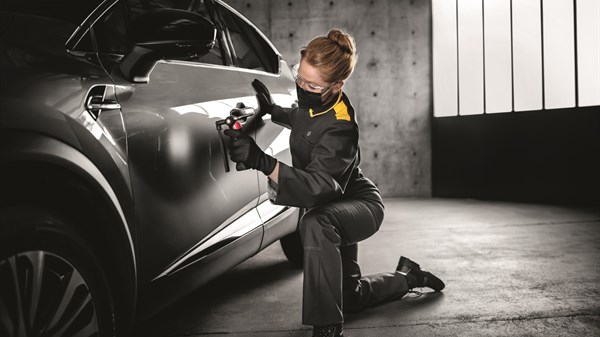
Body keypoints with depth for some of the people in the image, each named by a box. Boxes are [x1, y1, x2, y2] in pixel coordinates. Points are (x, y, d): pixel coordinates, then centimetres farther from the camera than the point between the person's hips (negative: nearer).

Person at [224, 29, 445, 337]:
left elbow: (320, 186, -46)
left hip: (360, 205, -8)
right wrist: (272, 111, -1)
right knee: (348, 296, 19)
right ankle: (408, 276, 47)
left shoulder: (339, 126, -34)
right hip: (335, 209, 9)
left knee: (316, 224, -44)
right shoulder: (314, 102, -11)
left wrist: (262, 161, -58)